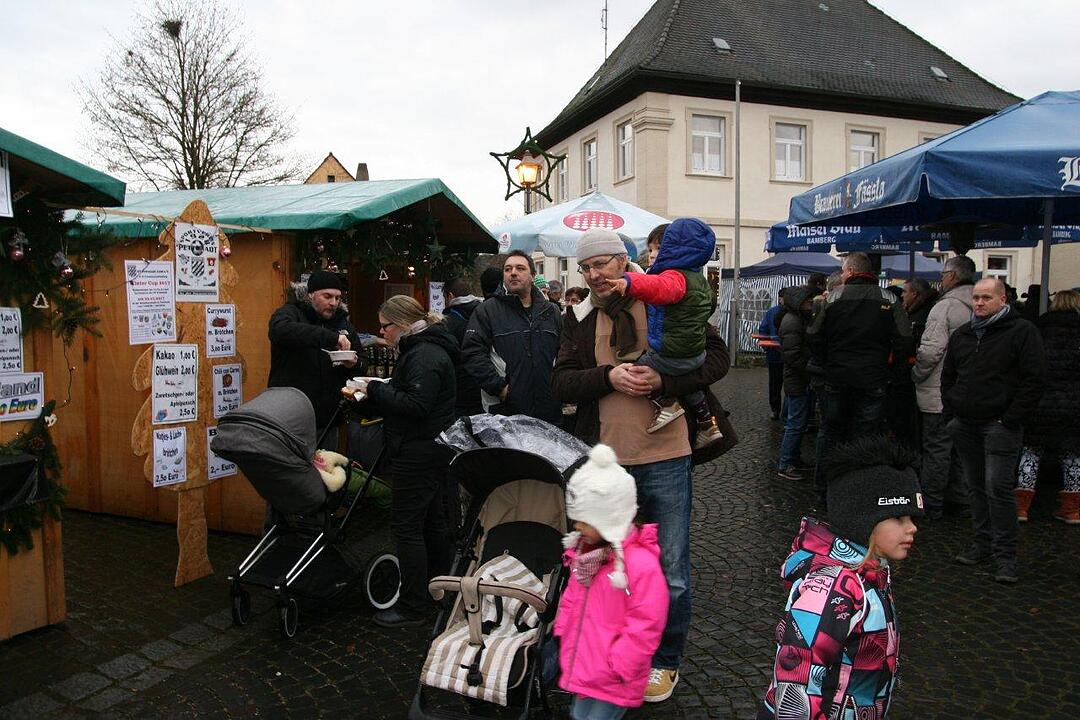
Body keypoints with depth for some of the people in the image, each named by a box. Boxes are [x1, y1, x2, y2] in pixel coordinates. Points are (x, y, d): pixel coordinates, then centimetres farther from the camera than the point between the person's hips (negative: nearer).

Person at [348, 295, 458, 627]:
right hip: (431, 450, 11)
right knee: (433, 520, 17)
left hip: (419, 453, -11)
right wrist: (371, 394, 5)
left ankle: (413, 606, 4)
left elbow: (416, 405, -26)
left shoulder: (424, 356, -17)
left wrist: (375, 390, -17)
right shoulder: (423, 349, 16)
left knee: (406, 525, -5)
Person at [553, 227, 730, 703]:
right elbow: (561, 382, -1)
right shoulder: (579, 318, 5)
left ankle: (665, 660, 29)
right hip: (605, 459, 3)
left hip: (666, 456, -2)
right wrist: (608, 377, -18)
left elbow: (716, 357, -5)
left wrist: (664, 378, -20)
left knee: (671, 569, 9)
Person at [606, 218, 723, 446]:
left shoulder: (675, 277, -19)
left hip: (672, 356, -10)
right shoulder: (699, 279, 13)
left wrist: (630, 282, -58)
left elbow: (660, 288, -43)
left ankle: (666, 403, -4)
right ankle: (707, 424, 40)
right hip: (696, 353, 10)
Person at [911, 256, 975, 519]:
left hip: (939, 395, -8)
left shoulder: (945, 307, -16)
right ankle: (961, 500, 28)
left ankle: (931, 506, 9)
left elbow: (930, 350, -22)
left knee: (936, 450, 0)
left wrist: (916, 374, -6)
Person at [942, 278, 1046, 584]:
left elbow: (1033, 379, -11)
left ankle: (1005, 553, 0)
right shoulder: (961, 335, 14)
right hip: (966, 425, 6)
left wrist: (1011, 420, -14)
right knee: (977, 486, 13)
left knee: (998, 487, -9)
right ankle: (984, 542, 24)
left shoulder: (1022, 331, -5)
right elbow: (947, 376, 22)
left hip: (1000, 424, -6)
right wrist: (951, 411, 11)